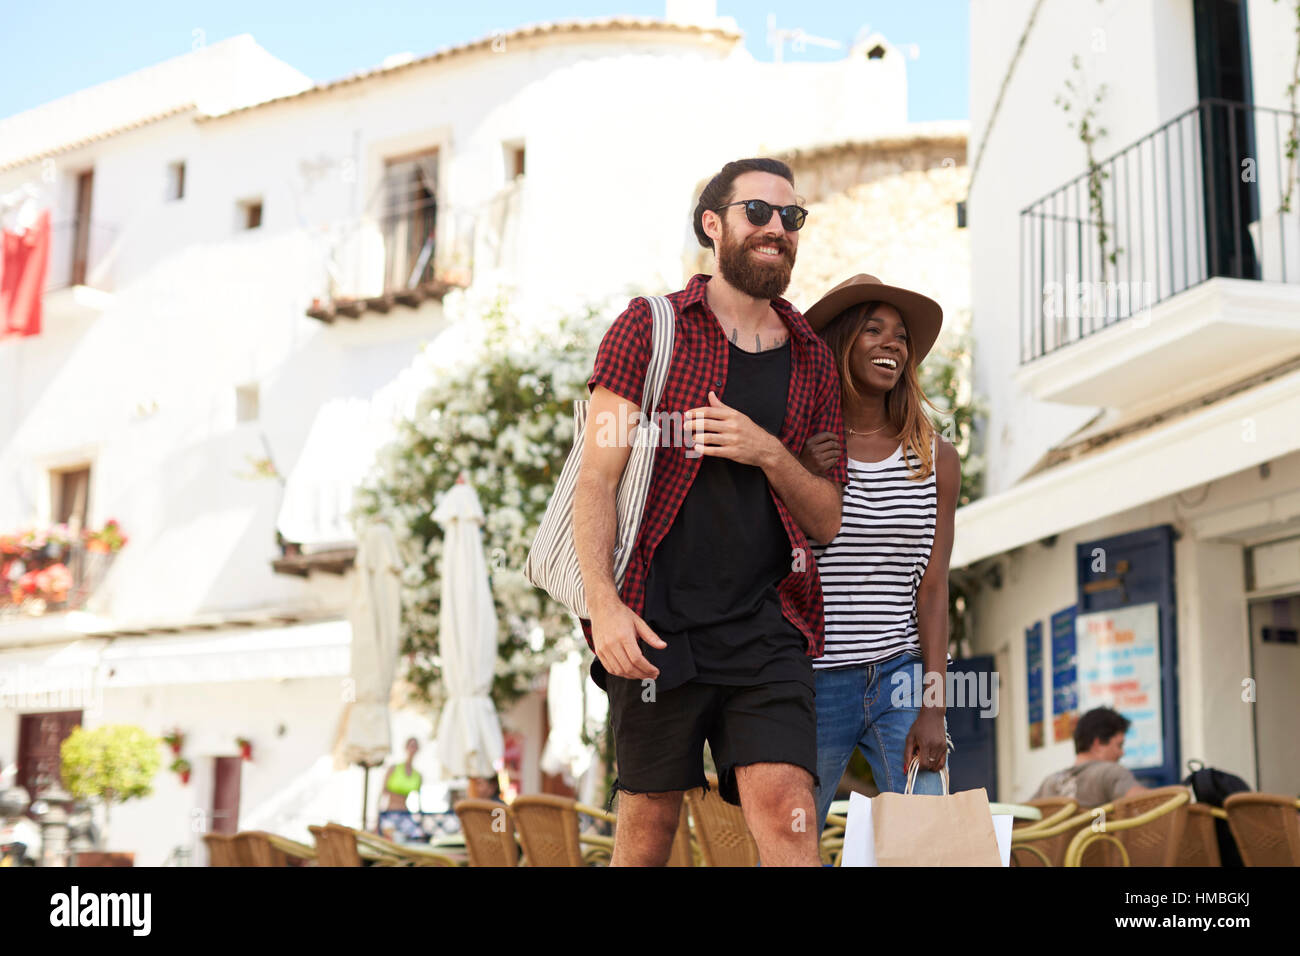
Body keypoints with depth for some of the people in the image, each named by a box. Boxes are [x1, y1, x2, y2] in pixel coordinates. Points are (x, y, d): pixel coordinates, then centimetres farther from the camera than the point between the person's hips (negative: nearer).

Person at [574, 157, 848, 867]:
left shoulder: (812, 359, 14)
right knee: (649, 822, 6)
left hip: (767, 628, 2)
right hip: (655, 624, -2)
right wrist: (603, 604, -15)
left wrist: (769, 454, -7)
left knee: (786, 814, -12)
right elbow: (596, 478, -3)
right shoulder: (649, 328, 4)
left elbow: (827, 521, 13)